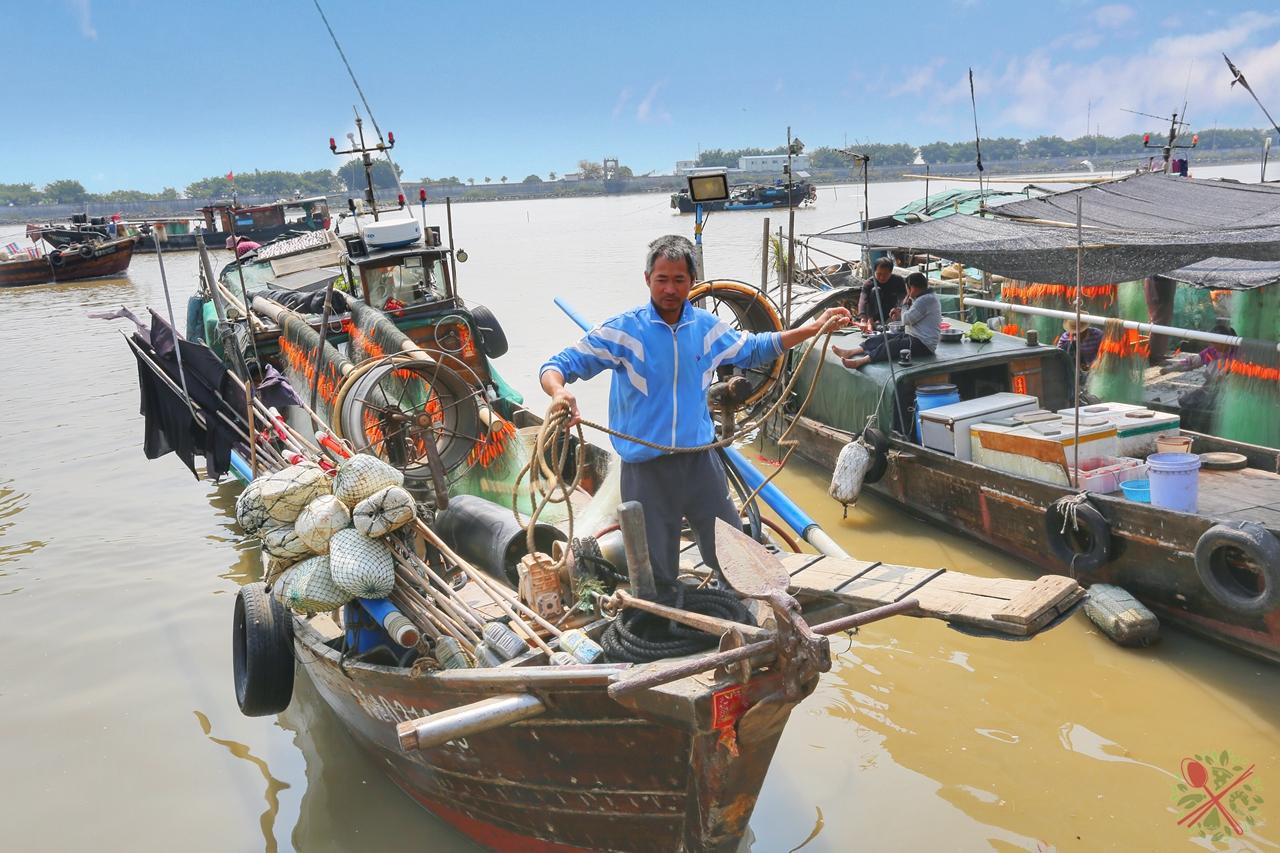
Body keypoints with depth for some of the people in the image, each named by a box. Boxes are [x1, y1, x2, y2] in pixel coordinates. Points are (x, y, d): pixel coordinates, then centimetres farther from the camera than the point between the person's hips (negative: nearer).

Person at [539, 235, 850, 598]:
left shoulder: (707, 327, 3)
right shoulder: (622, 330, -10)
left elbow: (754, 349, 21)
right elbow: (558, 365, -12)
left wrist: (815, 328, 16)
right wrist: (559, 391, -36)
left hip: (700, 459, 4)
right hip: (646, 466, -4)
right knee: (655, 578, 9)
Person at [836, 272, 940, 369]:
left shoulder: (926, 300, -19)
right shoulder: (927, 296, 15)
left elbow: (907, 320, -19)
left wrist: (905, 305, -2)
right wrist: (901, 313, 8)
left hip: (923, 344, -10)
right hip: (914, 337, 10)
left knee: (892, 345, -27)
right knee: (884, 337, -1)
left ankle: (860, 362, -40)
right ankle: (850, 352, -9)